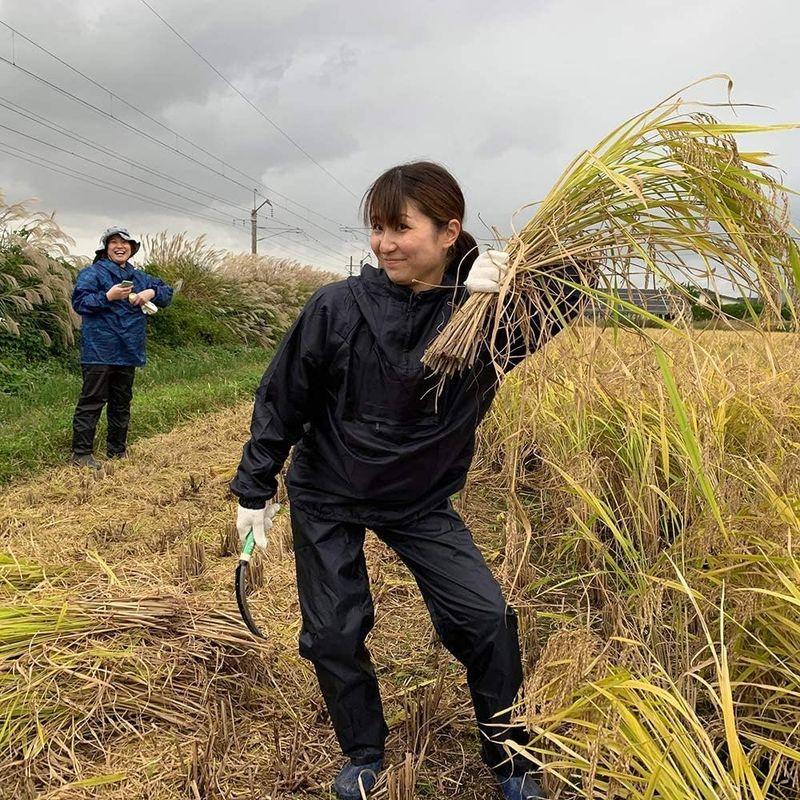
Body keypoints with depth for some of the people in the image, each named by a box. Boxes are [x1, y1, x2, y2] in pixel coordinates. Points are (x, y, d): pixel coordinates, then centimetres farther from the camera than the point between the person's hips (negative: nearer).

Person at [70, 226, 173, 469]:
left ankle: (117, 451, 25)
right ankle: (81, 453, 0)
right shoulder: (92, 273, -3)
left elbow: (167, 292, 20)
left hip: (128, 352, 7)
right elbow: (79, 302, -12)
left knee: (122, 403, 14)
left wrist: (151, 293, -1)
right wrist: (108, 296, -24)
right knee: (91, 402, -5)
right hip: (99, 351, -6)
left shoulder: (139, 277, 16)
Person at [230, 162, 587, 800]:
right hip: (327, 498, 0)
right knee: (334, 635, 6)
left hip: (422, 501, 1)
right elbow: (281, 400, -9)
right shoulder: (338, 308, -20)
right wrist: (254, 490, -2)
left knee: (487, 617, -6)